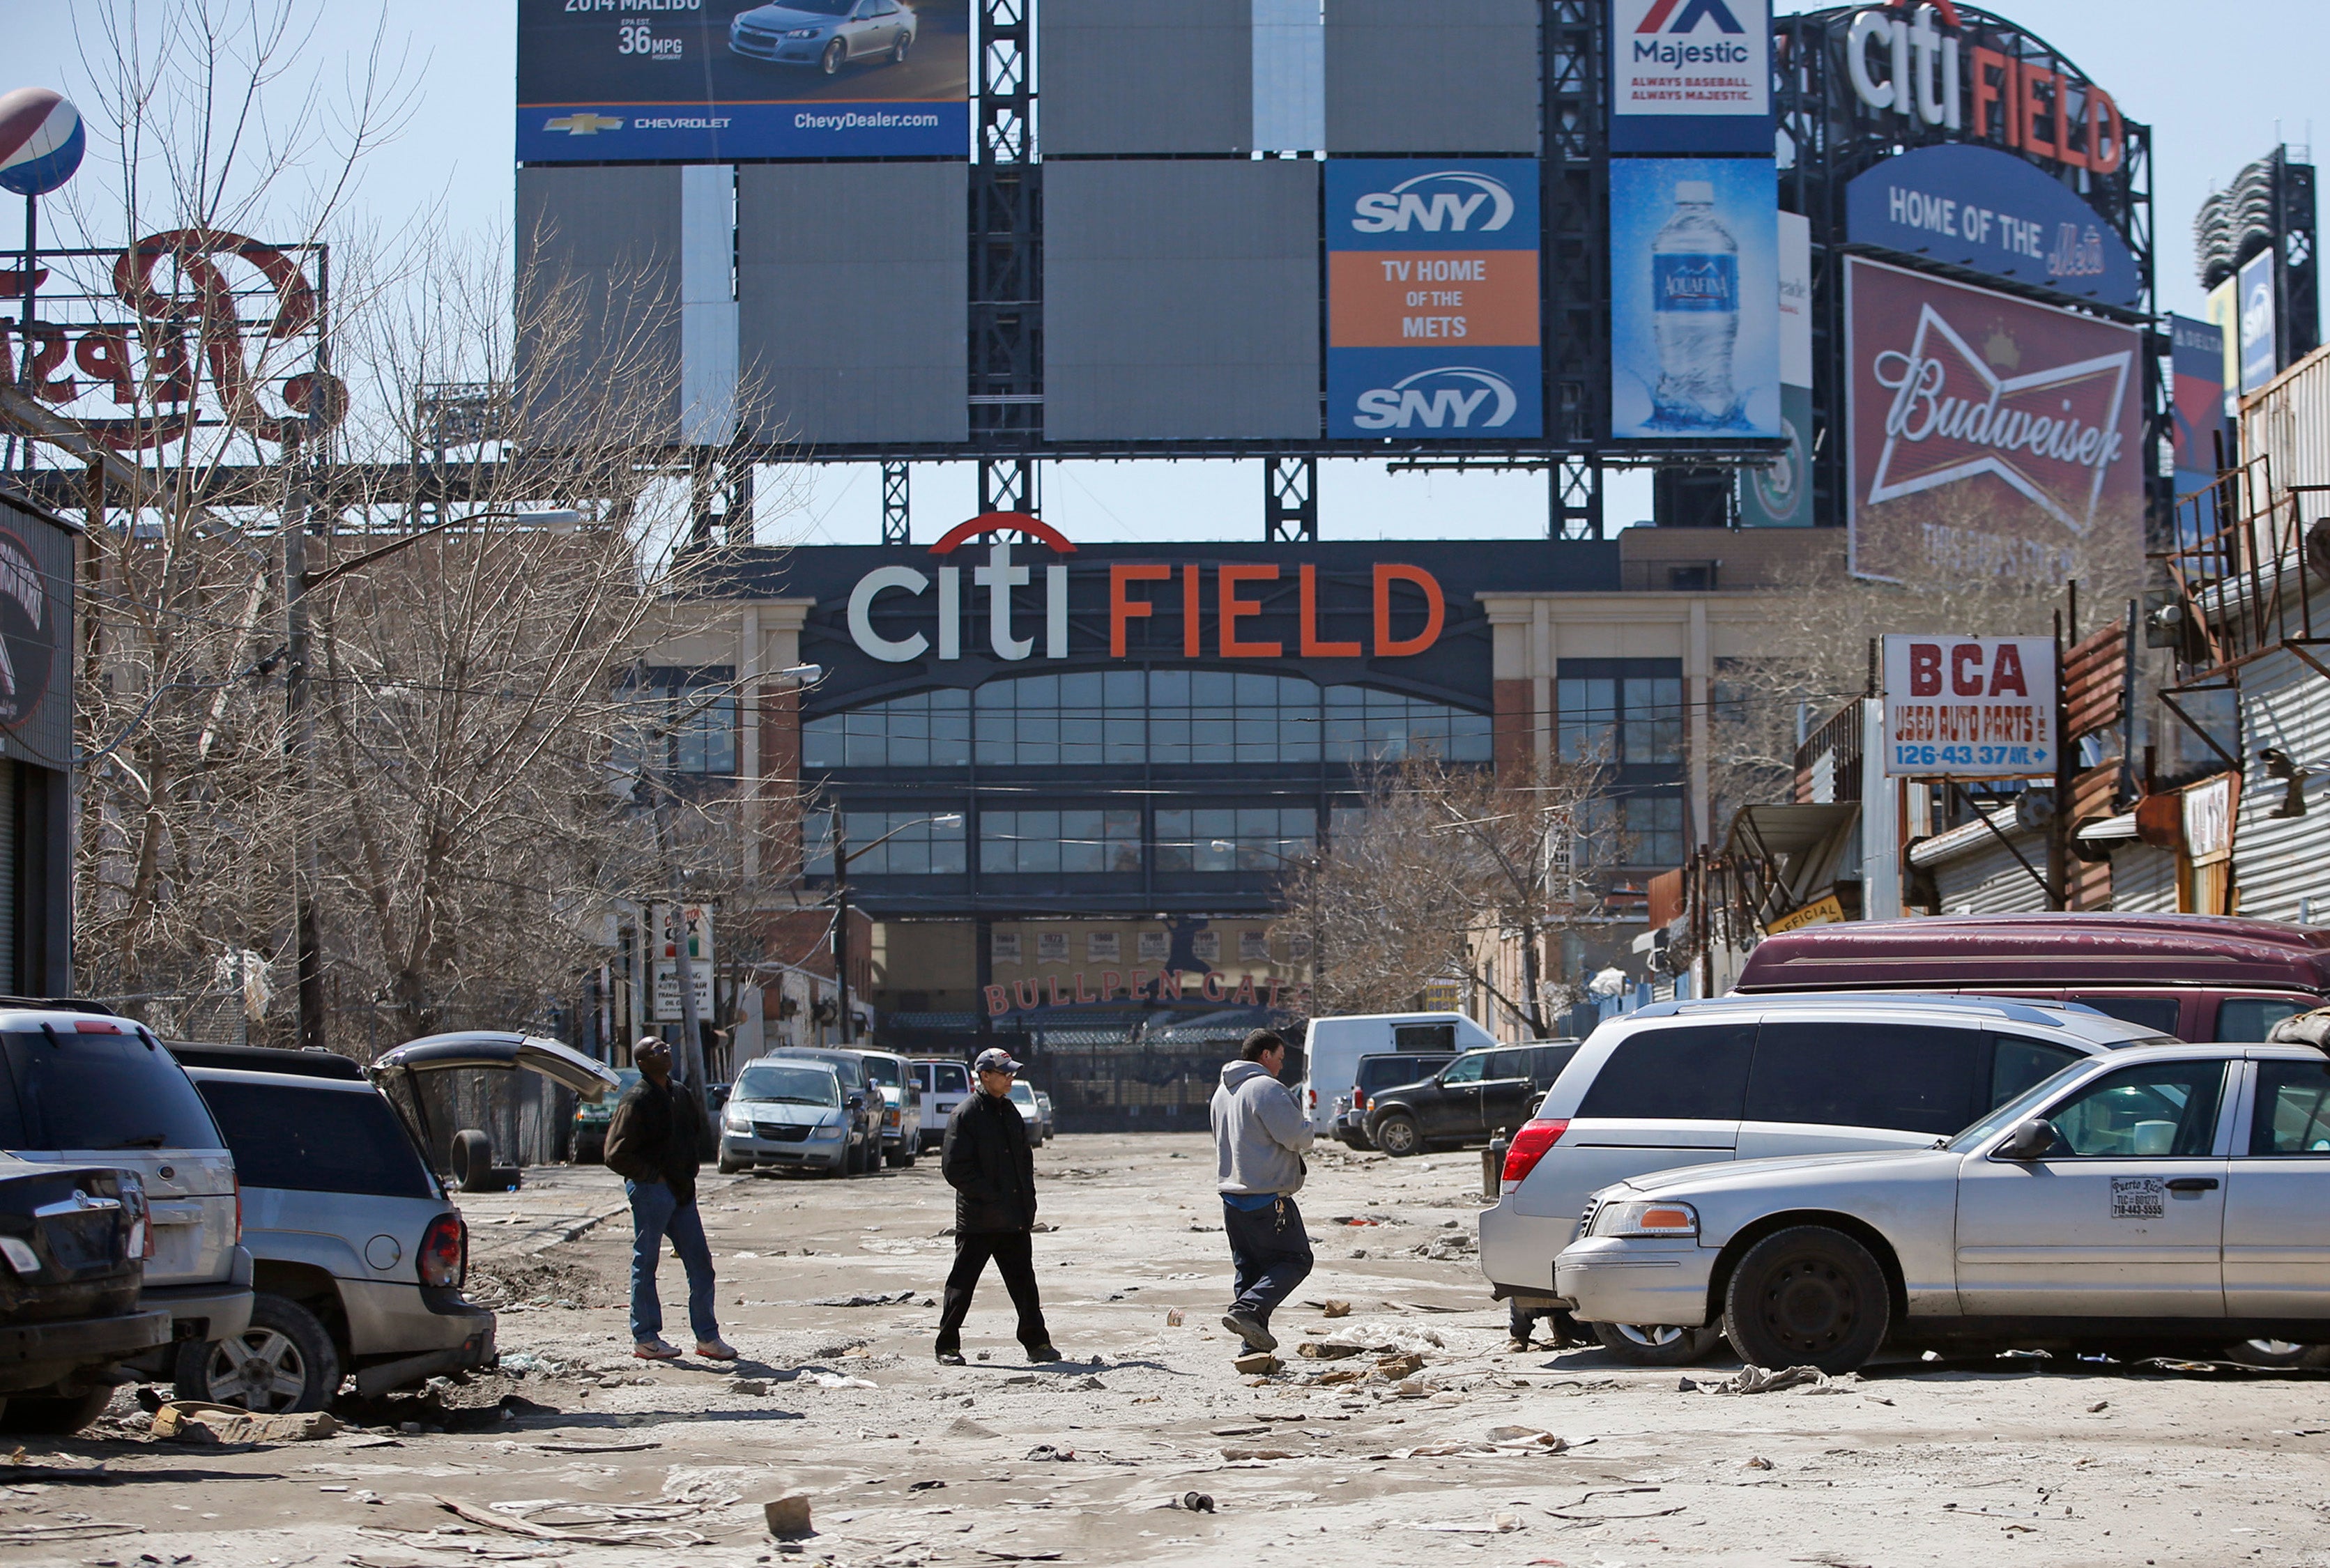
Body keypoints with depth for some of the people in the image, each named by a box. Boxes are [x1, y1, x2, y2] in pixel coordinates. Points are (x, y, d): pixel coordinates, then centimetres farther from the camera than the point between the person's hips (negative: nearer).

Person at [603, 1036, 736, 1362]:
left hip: (681, 1189, 7)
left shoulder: (683, 1095, 13)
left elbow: (697, 1133, 30)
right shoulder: (636, 1101, -10)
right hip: (650, 1189, -7)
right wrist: (653, 1176, -12)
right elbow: (616, 1155, -13)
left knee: (700, 1263, 5)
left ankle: (707, 1337, 11)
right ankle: (645, 1339, 7)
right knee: (645, 1263, 1)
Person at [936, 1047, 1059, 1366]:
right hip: (978, 1220, -6)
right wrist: (991, 1197, -17)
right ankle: (947, 1346, 6)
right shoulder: (966, 1115, -8)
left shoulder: (1011, 1113, 15)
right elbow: (954, 1168, -13)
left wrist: (1028, 1204, 11)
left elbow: (1025, 1160, 22)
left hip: (1015, 1220, 6)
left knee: (1024, 1282, 8)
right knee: (962, 1284, -1)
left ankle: (1036, 1342, 14)